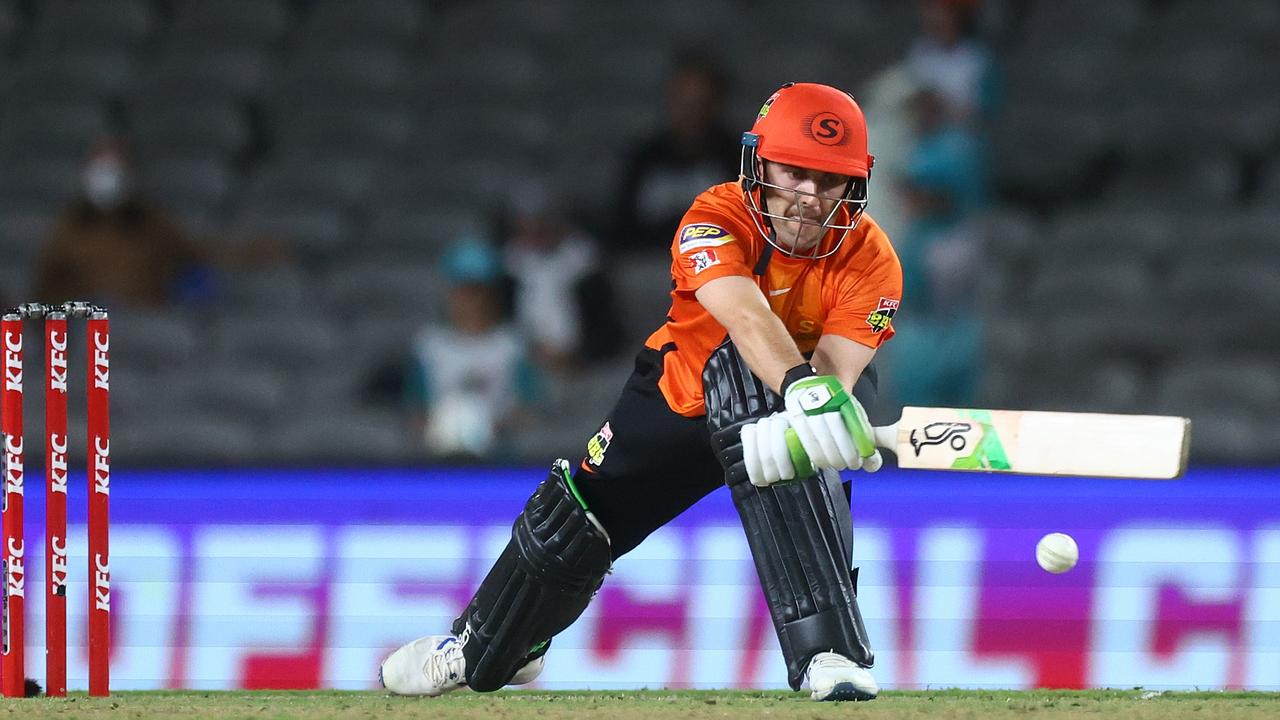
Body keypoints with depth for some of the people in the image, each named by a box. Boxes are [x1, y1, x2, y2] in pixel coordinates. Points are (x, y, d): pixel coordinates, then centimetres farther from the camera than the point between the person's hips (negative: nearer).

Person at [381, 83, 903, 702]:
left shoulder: (871, 260, -28)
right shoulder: (716, 220, -31)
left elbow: (833, 371, -40)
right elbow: (747, 318, -50)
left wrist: (798, 428, -62)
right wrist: (804, 389, -70)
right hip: (685, 389, 2)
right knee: (577, 512, 6)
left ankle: (827, 649, -40)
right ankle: (481, 650, 38)